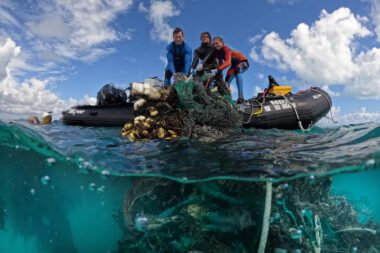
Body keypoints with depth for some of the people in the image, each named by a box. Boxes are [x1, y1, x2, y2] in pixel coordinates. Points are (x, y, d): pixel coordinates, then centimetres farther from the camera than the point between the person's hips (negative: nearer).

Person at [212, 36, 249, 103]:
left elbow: (228, 62, -46)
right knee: (227, 80, -4)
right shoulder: (217, 52, -6)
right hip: (234, 64, 8)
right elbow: (221, 64, -7)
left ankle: (241, 96, -44)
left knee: (237, 71, -38)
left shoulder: (226, 49, -30)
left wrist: (217, 70, -57)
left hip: (243, 62, -8)